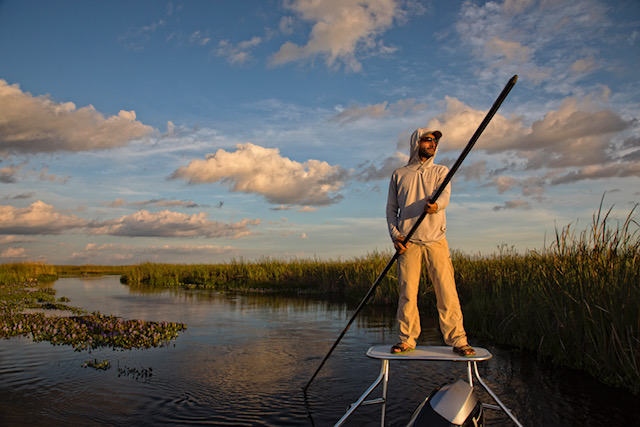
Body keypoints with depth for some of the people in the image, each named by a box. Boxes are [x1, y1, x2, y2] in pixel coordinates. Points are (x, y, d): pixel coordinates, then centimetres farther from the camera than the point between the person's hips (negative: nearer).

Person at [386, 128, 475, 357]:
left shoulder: (441, 171, 13)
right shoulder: (399, 175, 14)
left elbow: (444, 195, -7)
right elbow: (391, 208, 13)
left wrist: (435, 205, -32)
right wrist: (395, 235, -3)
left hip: (436, 240, 0)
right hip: (408, 243, 0)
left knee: (447, 292, -5)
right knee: (407, 293, 0)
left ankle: (457, 340, 5)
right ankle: (407, 339, 12)